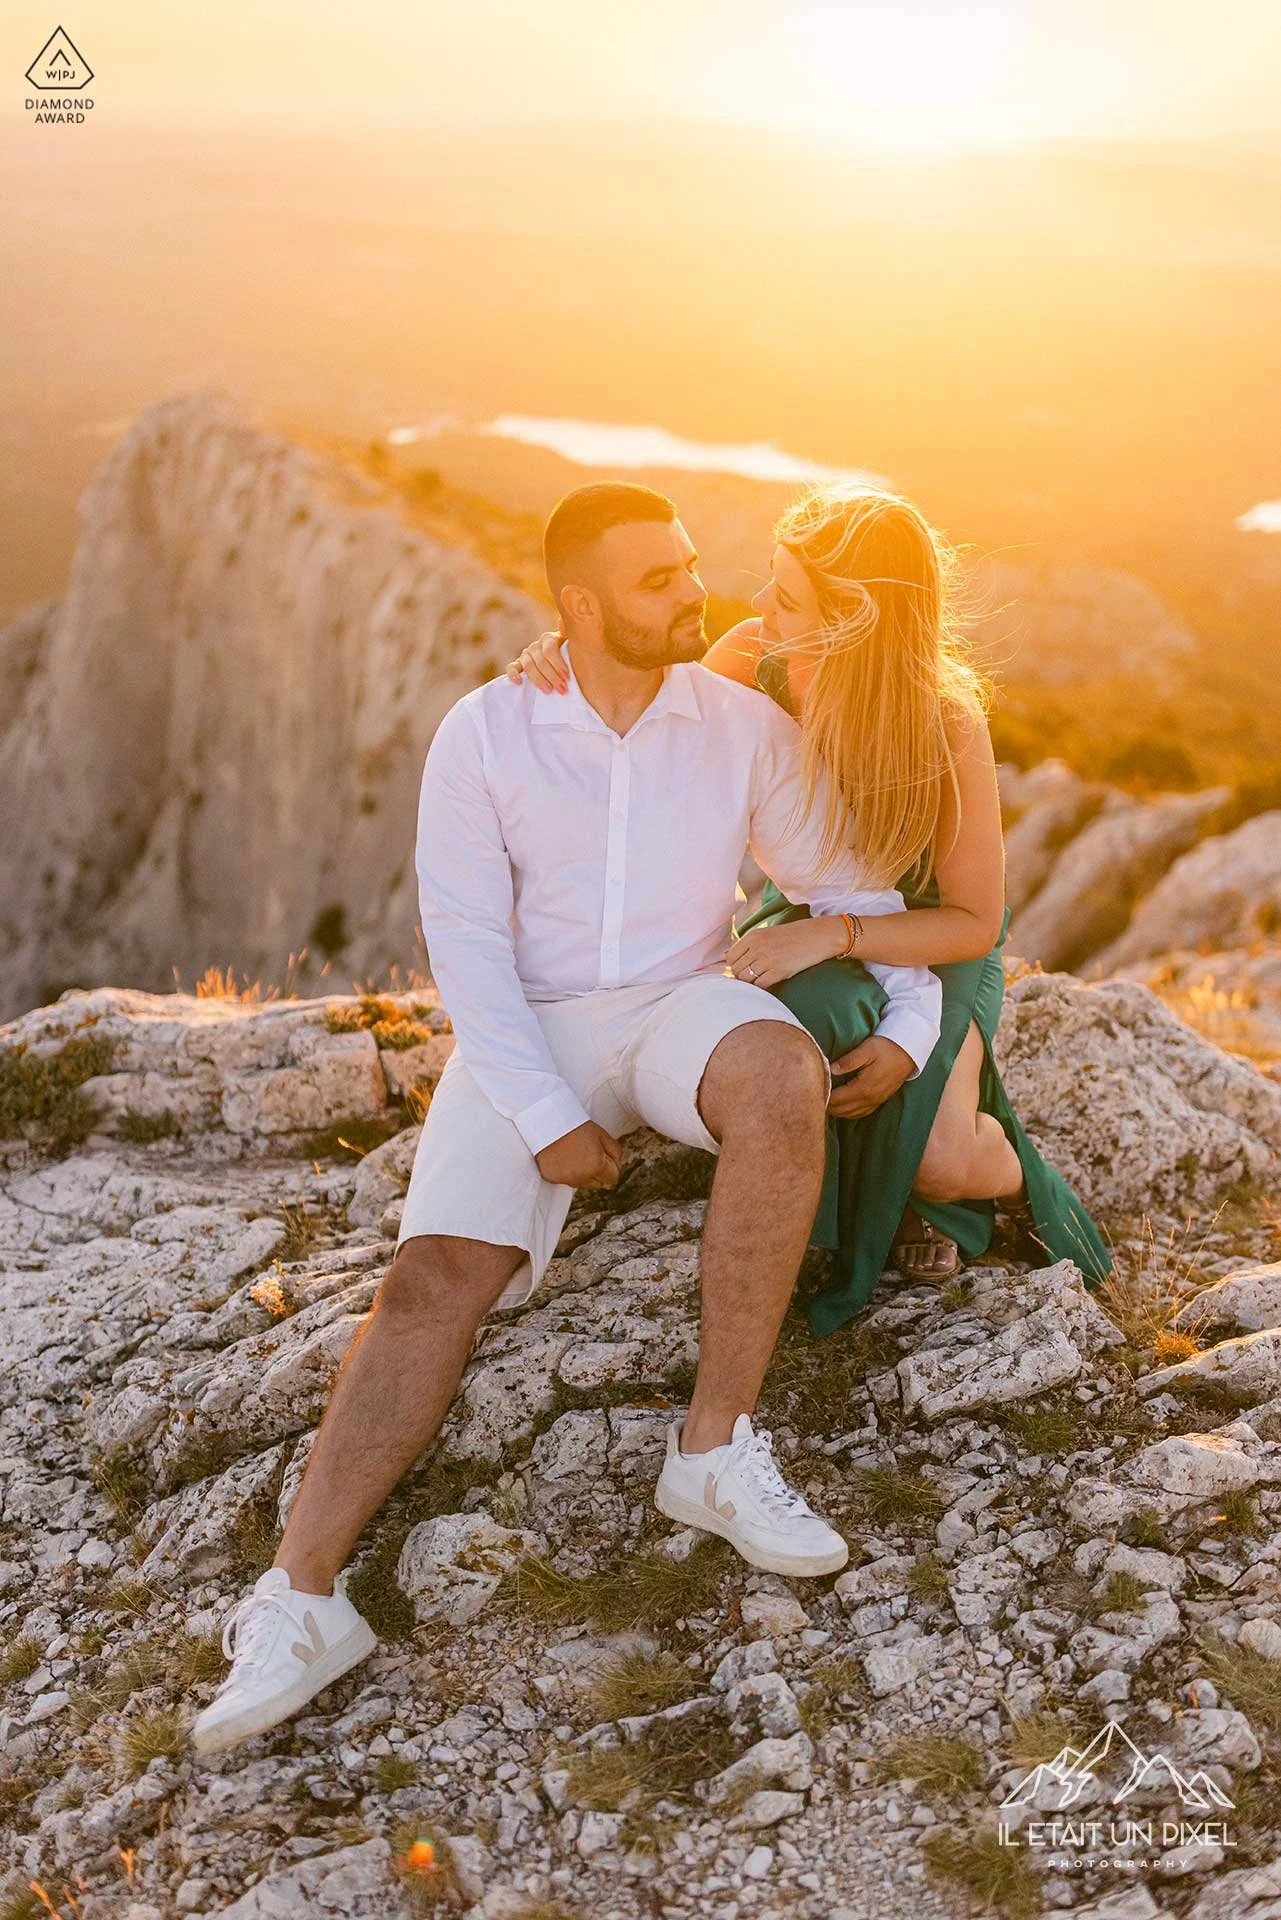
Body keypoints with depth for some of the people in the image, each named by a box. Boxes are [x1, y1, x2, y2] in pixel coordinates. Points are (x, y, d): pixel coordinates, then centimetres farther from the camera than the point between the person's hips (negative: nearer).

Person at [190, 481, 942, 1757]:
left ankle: (715, 1448, -27)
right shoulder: (481, 738, -4)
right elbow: (466, 948, -9)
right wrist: (548, 1122, -18)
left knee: (781, 1076, -35)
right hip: (527, 1038, 0)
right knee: (437, 1272, -21)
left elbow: (847, 887, 10)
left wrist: (911, 1023, -4)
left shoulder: (744, 730, 1)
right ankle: (301, 1594, -24)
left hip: (679, 1008, 1)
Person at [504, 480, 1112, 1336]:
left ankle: (1006, 1173, 14)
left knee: (941, 1163, -26)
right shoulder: (757, 657, -21)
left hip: (927, 937, -3)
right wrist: (564, 663, -26)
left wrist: (830, 935, -36)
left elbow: (974, 923, -21)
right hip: (805, 914, 3)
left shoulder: (948, 722, -29)